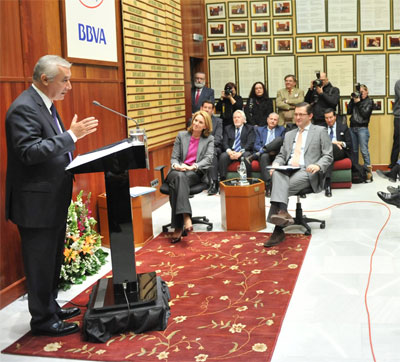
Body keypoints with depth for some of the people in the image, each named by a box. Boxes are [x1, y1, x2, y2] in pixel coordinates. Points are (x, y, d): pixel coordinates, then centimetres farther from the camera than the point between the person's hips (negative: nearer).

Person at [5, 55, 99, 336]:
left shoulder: (45, 104, 12)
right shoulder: (24, 108, -19)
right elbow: (30, 152, -28)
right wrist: (71, 135, -28)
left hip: (53, 200, 10)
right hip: (37, 203, -10)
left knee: (53, 259, 20)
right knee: (41, 263, 2)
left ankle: (51, 306, 35)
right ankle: (43, 320, 16)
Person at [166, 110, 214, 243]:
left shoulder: (209, 139, 13)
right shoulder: (181, 135, 16)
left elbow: (208, 159, -2)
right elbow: (174, 157, 11)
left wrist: (194, 166, -21)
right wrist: (176, 165, -14)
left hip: (196, 173, -1)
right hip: (178, 171, 2)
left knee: (178, 181, -35)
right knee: (178, 176, -38)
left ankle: (179, 227, -41)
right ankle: (186, 217, -47)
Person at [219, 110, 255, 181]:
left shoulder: (249, 128, 13)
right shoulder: (228, 129, 21)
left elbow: (250, 143, -2)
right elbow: (224, 143, 8)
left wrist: (240, 153, -19)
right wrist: (229, 151, -16)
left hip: (243, 152, -2)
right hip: (230, 152, 2)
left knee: (246, 156, -36)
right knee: (223, 156, -30)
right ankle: (223, 180, -31)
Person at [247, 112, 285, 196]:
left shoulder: (281, 129, 18)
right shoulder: (260, 130, 19)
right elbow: (256, 146, 7)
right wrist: (265, 150, -16)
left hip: (276, 155, 0)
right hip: (263, 153, 0)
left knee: (279, 139, -29)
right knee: (264, 156, -38)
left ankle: (255, 155, -28)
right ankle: (268, 186, -43)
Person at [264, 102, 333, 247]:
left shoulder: (320, 131, 12)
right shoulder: (289, 134, 28)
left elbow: (328, 156, 5)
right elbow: (282, 155, 23)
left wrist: (318, 166, -16)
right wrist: (276, 163, -1)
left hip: (307, 172, -4)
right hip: (287, 170, 4)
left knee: (280, 187, -31)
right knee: (277, 174, -34)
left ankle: (278, 230, -32)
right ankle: (282, 212, -45)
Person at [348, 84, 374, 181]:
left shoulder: (369, 101, 3)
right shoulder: (355, 99, 13)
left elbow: (365, 114, -8)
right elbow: (349, 111, 6)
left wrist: (358, 103, -8)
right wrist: (352, 100, -1)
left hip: (362, 128, -4)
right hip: (352, 128, 4)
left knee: (364, 150, -10)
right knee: (354, 150, 7)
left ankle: (368, 171, -9)